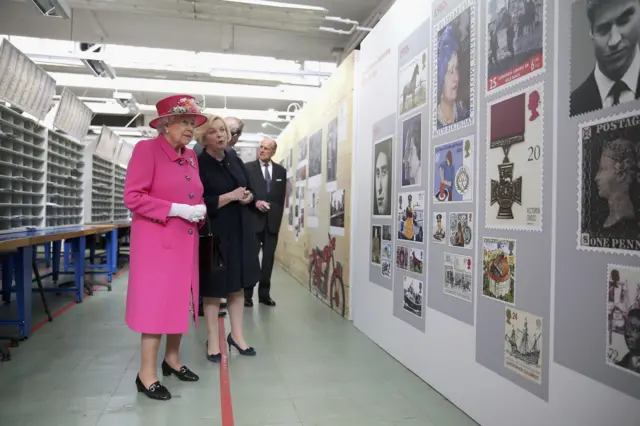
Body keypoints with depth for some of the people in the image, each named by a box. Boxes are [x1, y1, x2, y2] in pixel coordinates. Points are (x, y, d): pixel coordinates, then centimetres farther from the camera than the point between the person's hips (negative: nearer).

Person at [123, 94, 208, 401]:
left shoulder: (190, 157, 11)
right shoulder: (147, 149, -10)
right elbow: (132, 197, -16)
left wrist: (199, 210, -2)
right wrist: (176, 210, -21)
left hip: (185, 241, 7)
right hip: (156, 241, -7)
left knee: (180, 299, 13)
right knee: (157, 301, -4)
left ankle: (172, 359, 30)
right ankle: (146, 374, 9)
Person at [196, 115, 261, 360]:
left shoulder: (234, 160, 10)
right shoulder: (198, 165, -9)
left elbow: (250, 189, 16)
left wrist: (248, 197, -6)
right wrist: (230, 196, -19)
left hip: (239, 230, 6)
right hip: (213, 232, -6)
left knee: (237, 283, 12)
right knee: (214, 286, 3)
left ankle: (236, 335, 25)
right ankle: (212, 340, 17)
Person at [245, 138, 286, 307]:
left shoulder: (281, 171, 11)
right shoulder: (248, 168, 2)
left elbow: (281, 197, 12)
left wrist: (277, 216, 5)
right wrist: (255, 202, -19)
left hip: (272, 221, 3)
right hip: (254, 220, -3)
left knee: (269, 258, 6)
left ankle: (264, 293, 15)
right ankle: (247, 294, 11)